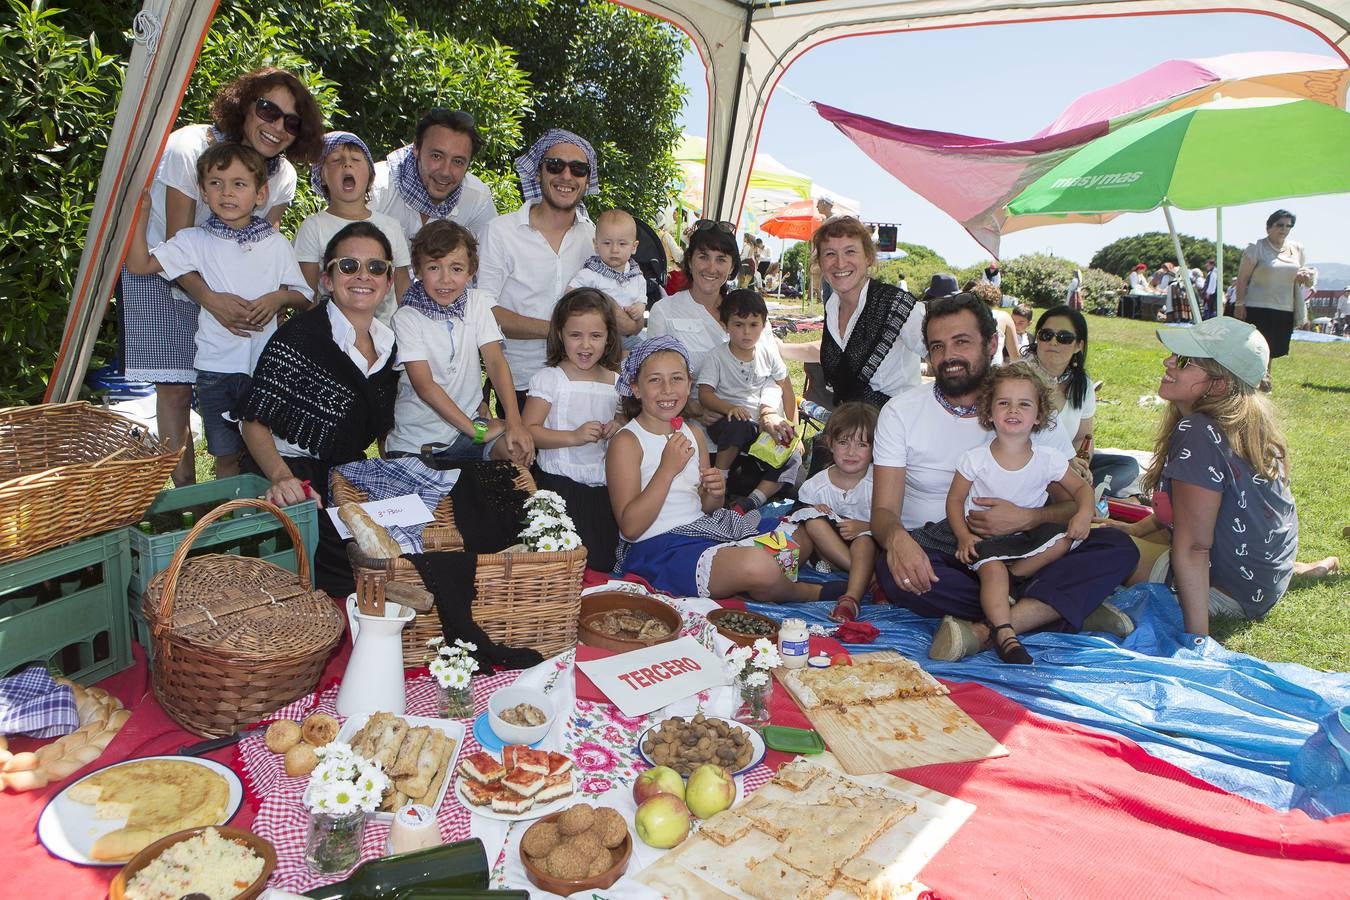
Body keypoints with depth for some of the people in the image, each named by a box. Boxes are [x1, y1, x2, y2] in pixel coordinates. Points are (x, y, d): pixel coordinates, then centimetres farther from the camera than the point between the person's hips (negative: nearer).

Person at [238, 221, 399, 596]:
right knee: (357, 580, -26)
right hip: (291, 485, -7)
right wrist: (282, 476, -31)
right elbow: (254, 423, -14)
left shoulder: (387, 343, 7)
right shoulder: (300, 337, -14)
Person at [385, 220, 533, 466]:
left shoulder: (477, 303, 1)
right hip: (415, 442, -3)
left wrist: (514, 421, -21)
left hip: (466, 424, 3)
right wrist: (476, 430, -21)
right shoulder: (407, 318, -11)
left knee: (519, 450, -21)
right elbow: (424, 385, -17)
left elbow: (496, 361, -6)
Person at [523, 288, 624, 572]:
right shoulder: (548, 378, -7)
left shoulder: (616, 382, 8)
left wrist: (619, 429, -3)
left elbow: (624, 425, 22)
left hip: (604, 486, 5)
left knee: (604, 563, 3)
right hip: (559, 484, -4)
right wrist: (574, 437, -23)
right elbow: (529, 431, -13)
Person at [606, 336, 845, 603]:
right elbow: (630, 528, -18)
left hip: (703, 526, 9)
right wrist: (667, 469, -22)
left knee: (799, 539, 12)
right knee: (758, 566, -28)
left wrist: (715, 494, -7)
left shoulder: (693, 435, 10)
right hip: (656, 548, -8)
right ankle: (809, 592, 5)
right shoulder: (626, 442, -11)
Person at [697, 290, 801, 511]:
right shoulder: (716, 356, -4)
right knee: (739, 424, -39)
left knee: (792, 457, -20)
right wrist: (729, 408, -32)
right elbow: (704, 395, -13)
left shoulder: (768, 351, 7)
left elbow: (785, 387, 16)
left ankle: (751, 502, -27)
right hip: (731, 420, -4)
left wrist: (790, 425, 11)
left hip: (763, 426, 4)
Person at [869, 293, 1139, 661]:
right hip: (935, 556, -1)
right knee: (893, 572, -36)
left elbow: (1077, 504, 3)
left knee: (1119, 547, -20)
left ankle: (983, 632, -33)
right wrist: (896, 538, -33)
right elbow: (884, 510, -7)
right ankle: (1066, 608, -22)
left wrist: (1028, 518, -19)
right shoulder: (900, 413, 0)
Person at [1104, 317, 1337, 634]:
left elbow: (1192, 547, -31)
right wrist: (1137, 528, 16)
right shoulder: (1247, 419, -3)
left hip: (1231, 592, -6)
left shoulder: (1198, 434, -30)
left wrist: (1198, 639, -29)